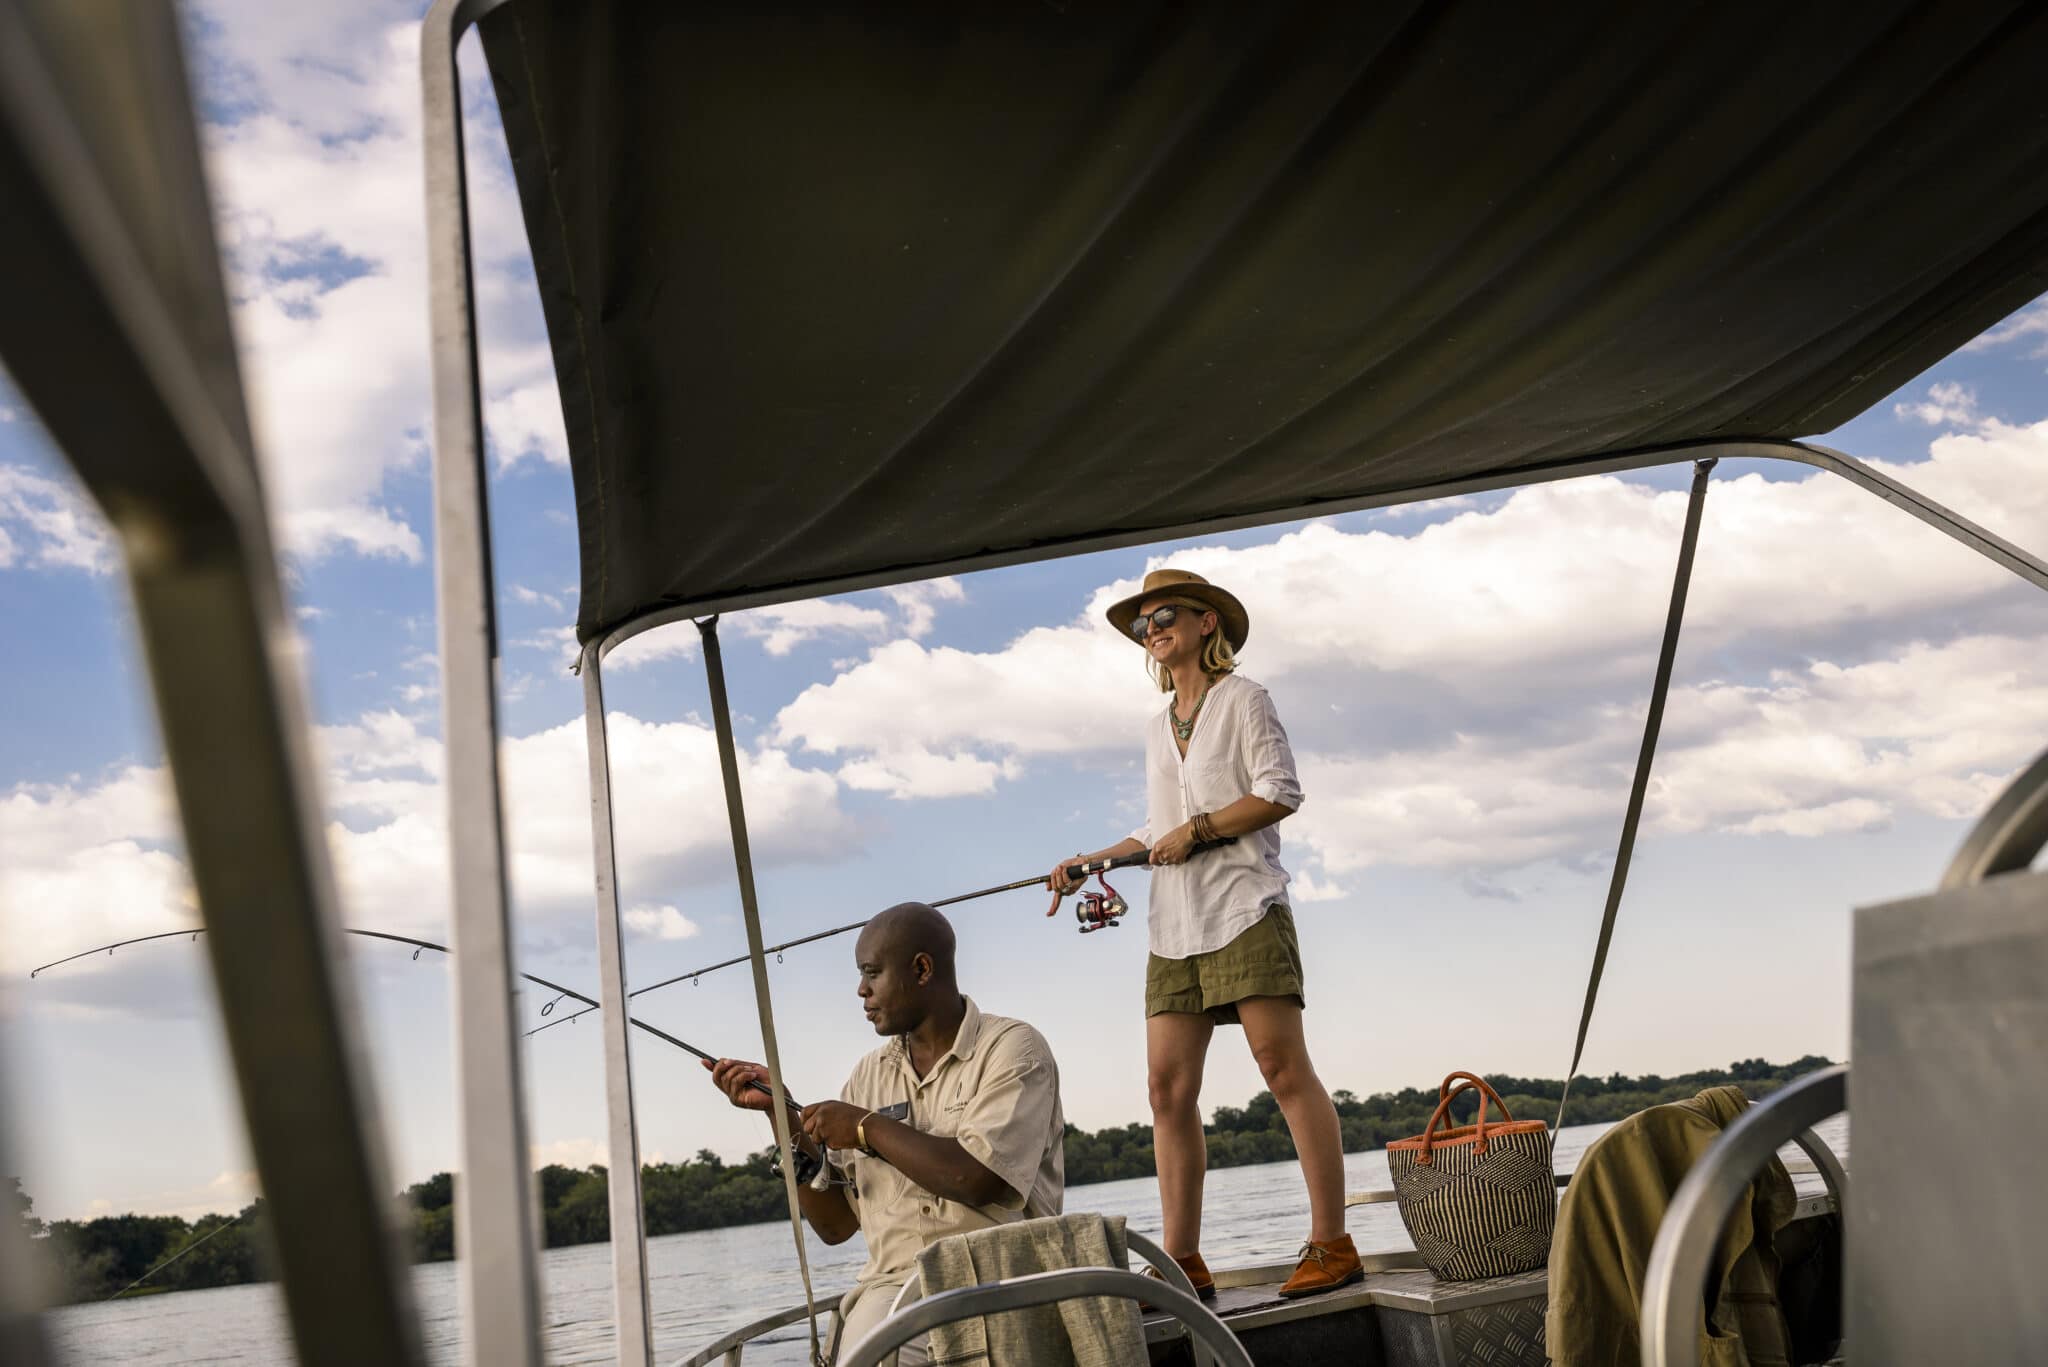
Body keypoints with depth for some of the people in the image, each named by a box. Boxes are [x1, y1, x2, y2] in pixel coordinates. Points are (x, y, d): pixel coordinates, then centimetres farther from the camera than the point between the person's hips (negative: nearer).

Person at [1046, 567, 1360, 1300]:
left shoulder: (1241, 699, 3)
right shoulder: (1157, 727, 22)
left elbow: (1281, 793, -7)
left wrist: (1196, 830, -11)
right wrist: (1091, 862, 14)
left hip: (1242, 908, -6)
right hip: (1175, 924, 7)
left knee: (1283, 1067, -11)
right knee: (1169, 1087, -1)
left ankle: (1331, 1244, -6)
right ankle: (1183, 1262, 2)